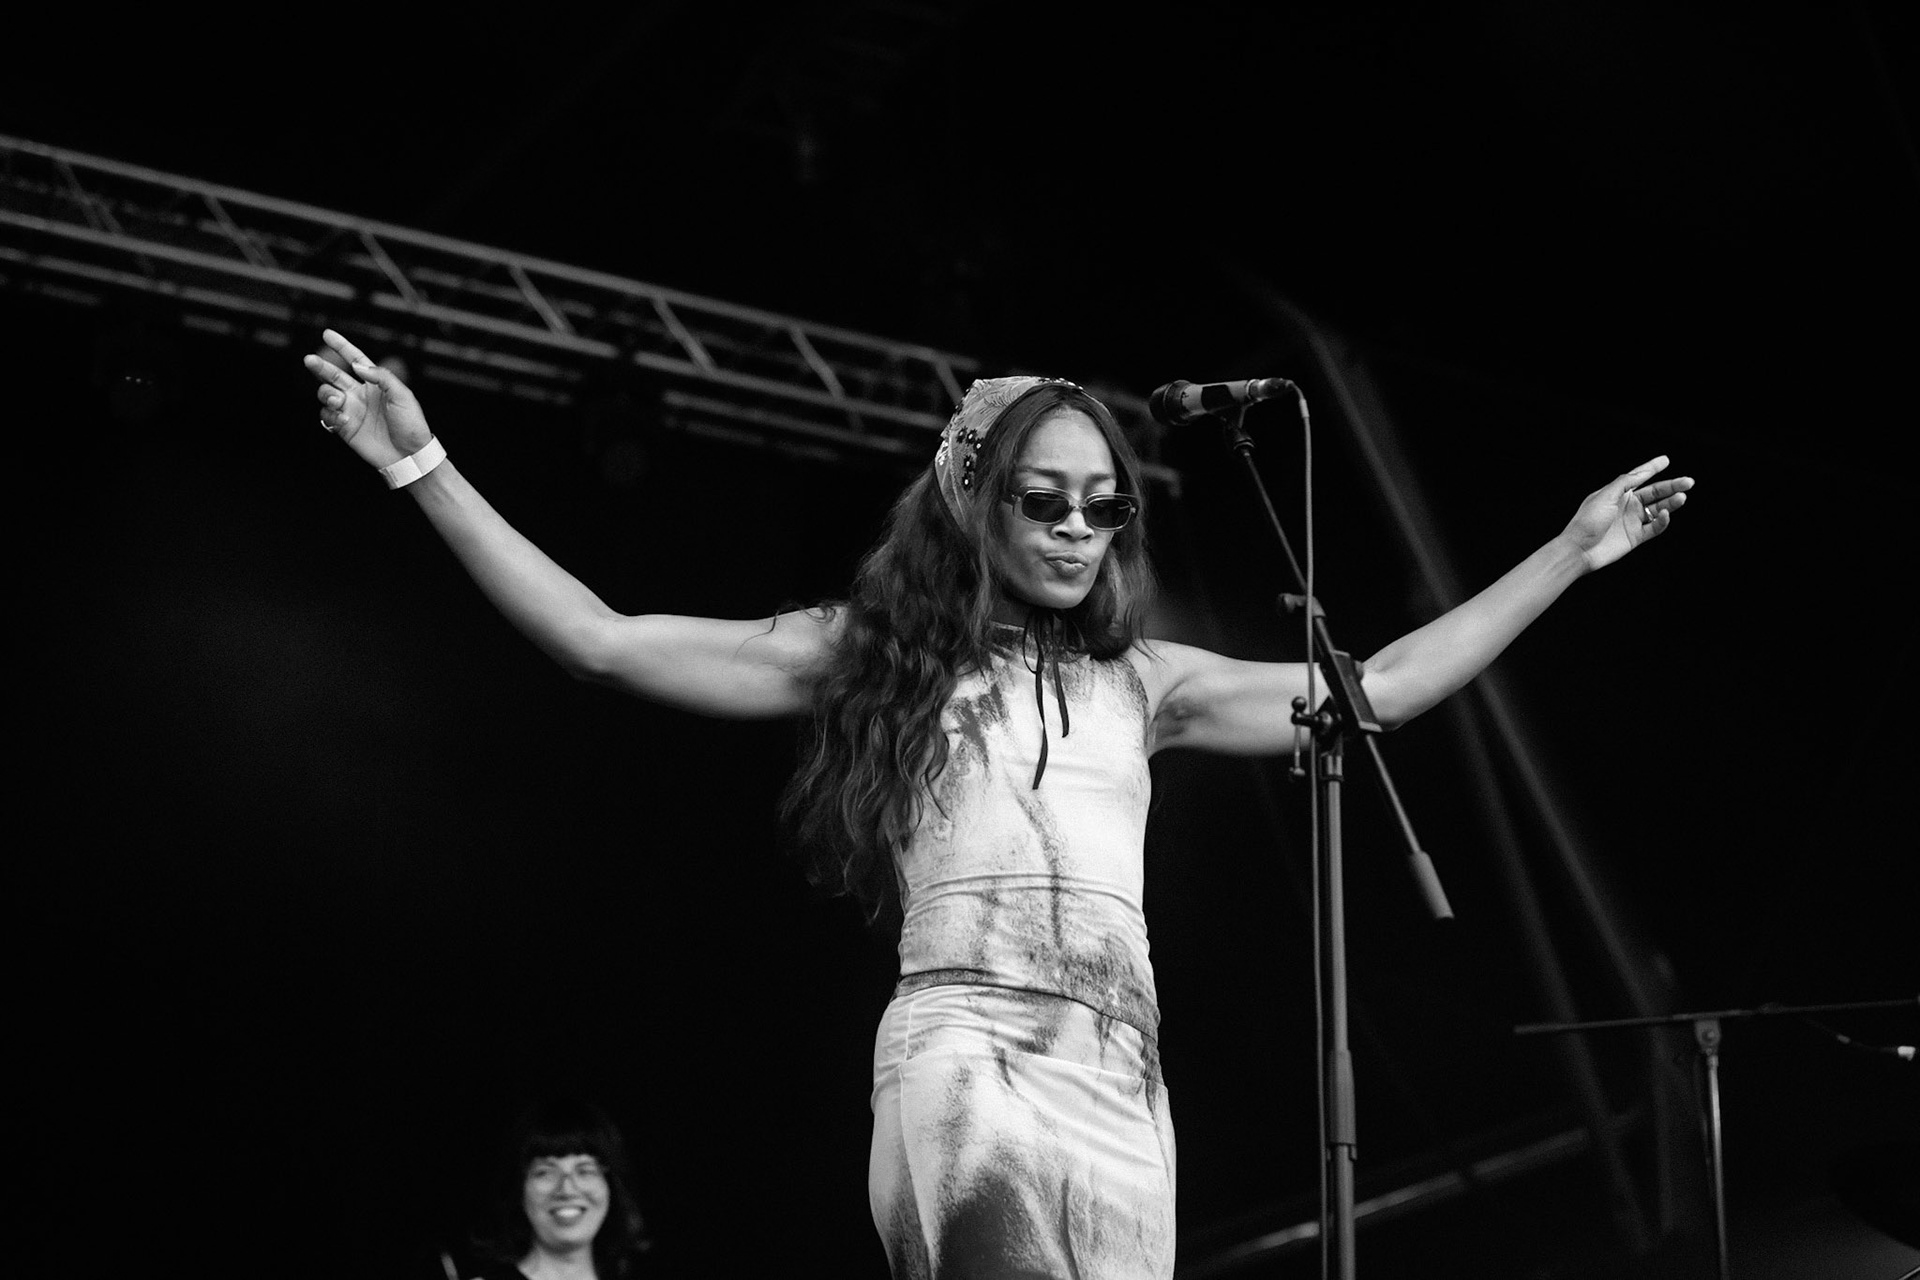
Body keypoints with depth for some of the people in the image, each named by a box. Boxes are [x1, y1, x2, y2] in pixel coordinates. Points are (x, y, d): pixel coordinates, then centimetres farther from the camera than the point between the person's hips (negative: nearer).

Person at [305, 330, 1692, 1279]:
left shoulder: (1137, 683, 21)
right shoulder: (873, 657, 12)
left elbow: (1376, 694, 25)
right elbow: (603, 640, 9)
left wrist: (1571, 552, 27)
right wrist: (425, 468, 5)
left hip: (1122, 1085, 5)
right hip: (971, 1062, -5)